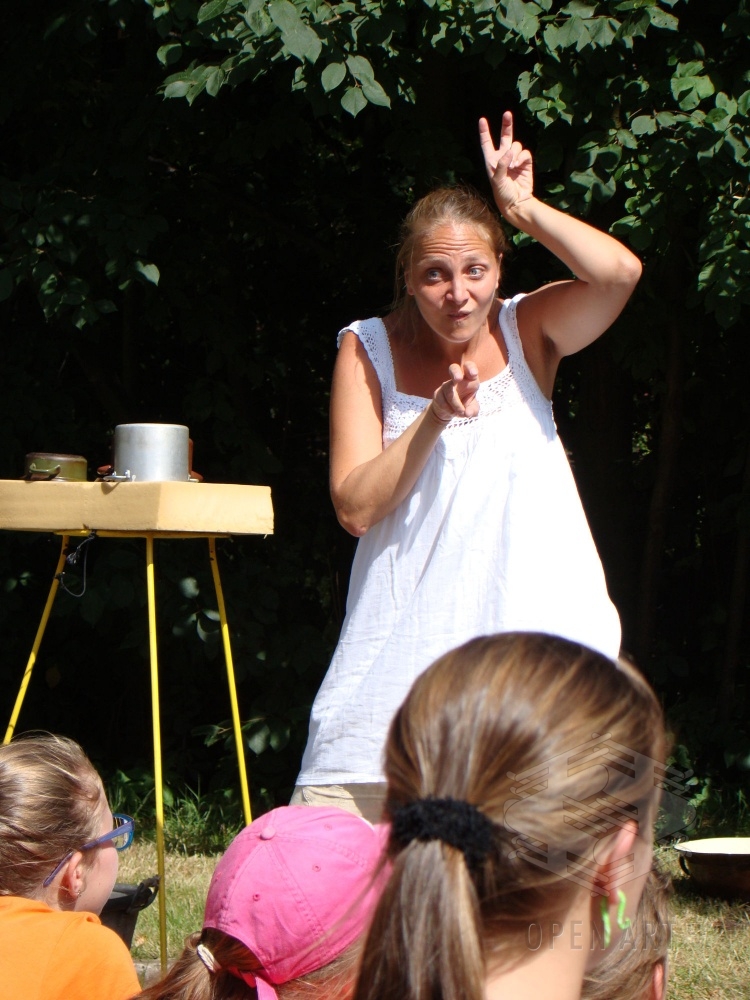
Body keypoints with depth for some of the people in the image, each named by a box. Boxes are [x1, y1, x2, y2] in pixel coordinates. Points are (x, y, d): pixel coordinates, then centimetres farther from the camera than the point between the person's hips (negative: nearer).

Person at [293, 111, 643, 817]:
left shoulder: (526, 331, 2)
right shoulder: (368, 349, 2)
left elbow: (619, 272, -18)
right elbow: (354, 506, -6)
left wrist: (521, 208, -9)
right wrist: (435, 417, -17)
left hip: (529, 623, 0)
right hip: (405, 634, 0)